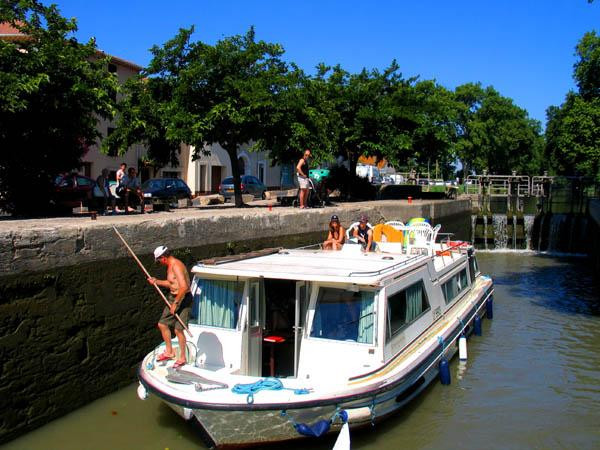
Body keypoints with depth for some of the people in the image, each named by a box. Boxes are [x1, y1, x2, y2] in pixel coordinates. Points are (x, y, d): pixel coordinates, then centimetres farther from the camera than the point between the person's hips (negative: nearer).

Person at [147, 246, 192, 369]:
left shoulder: (176, 266, -22)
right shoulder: (170, 265, 11)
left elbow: (184, 287, -30)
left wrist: (175, 303, -25)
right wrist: (156, 282, 18)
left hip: (183, 299, -10)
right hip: (173, 297, 10)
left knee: (178, 330, -8)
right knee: (162, 324, 14)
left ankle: (182, 358, 7)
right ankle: (169, 352, 27)